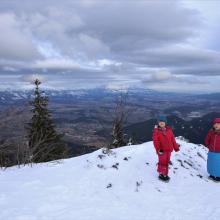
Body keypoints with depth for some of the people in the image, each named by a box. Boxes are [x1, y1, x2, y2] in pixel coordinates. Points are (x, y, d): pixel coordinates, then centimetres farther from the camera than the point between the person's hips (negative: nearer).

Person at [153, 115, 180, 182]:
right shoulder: (156, 131, -8)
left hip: (169, 149, 5)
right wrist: (158, 149, -22)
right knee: (162, 162, -2)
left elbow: (173, 139, 10)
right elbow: (155, 141, -13)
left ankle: (165, 174, 26)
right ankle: (161, 174, 14)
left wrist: (176, 147, 11)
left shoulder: (169, 130, 5)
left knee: (167, 162, 13)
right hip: (162, 150, -5)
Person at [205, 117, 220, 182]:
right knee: (211, 164, 16)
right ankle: (212, 175, 34)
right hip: (211, 152, 4)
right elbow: (207, 140, 9)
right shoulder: (211, 132, -5)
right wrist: (209, 146, 6)